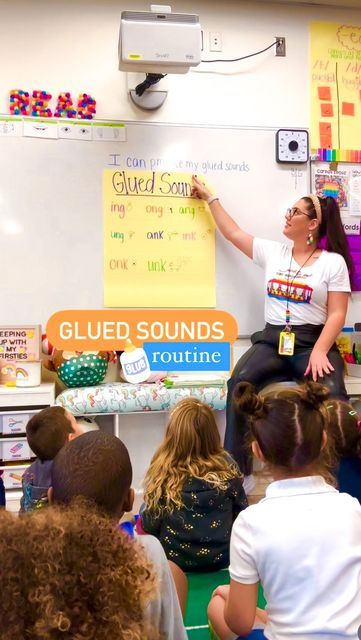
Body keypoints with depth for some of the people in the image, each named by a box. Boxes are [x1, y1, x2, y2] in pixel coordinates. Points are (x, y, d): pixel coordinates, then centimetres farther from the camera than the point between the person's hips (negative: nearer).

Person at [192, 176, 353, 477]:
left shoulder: (333, 262, 2)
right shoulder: (272, 252, 14)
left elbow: (337, 314, -4)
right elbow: (233, 232, 21)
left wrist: (319, 351, -18)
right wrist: (209, 197, 26)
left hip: (312, 342, -3)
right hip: (272, 340, 3)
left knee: (332, 395, -32)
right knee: (240, 382, -26)